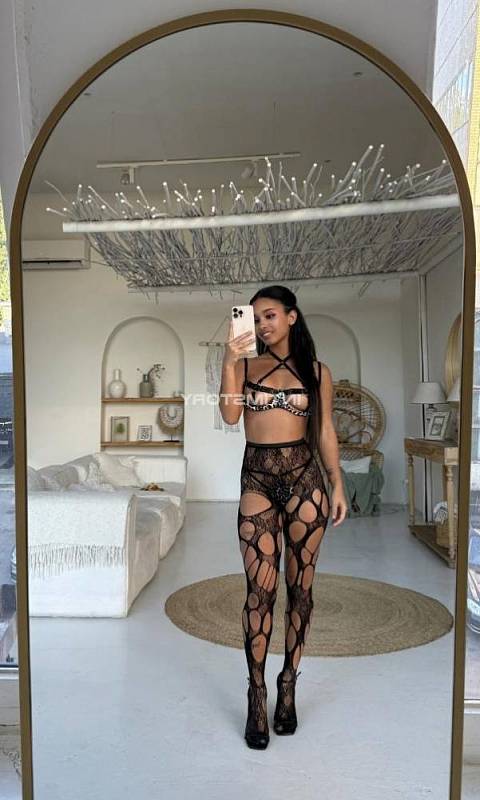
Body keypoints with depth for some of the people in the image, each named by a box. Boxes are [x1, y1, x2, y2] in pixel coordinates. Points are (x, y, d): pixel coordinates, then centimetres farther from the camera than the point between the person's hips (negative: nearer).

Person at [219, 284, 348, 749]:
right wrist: (229, 360, -17)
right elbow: (229, 415, -9)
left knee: (300, 585, 7)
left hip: (304, 478, 1)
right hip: (258, 481, 0)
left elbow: (325, 431, 8)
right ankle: (257, 695, 12)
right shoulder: (245, 365, 6)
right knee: (260, 589, -2)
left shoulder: (317, 372, 7)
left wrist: (337, 485, 4)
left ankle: (289, 686, 23)